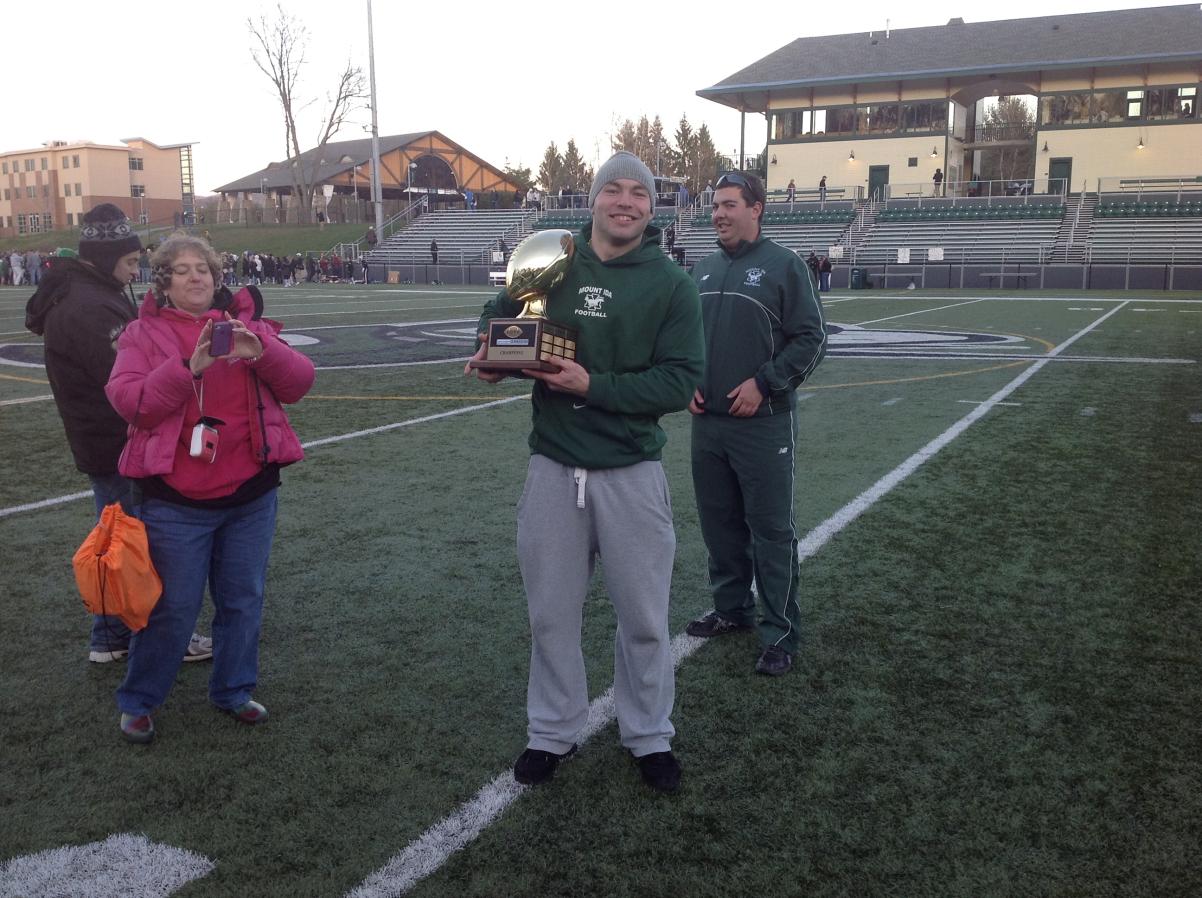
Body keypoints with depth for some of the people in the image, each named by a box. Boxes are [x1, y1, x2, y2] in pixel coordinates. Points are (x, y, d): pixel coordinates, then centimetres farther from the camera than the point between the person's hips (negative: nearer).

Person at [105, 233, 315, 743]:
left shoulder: (248, 325, 7)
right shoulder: (144, 333, 1)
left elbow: (299, 383, -2)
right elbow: (129, 401, -12)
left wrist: (261, 352, -21)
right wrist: (189, 366, -24)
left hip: (251, 495, 3)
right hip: (177, 501, -3)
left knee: (243, 601, 13)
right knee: (174, 608, 5)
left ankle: (233, 691, 32)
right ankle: (137, 702, 25)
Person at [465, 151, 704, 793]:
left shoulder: (670, 285, -5)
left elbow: (679, 381, -12)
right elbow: (500, 313, 16)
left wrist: (594, 386, -21)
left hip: (632, 472, -1)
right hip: (553, 468, 2)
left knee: (644, 618, 11)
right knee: (552, 613, 13)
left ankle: (649, 737, 31)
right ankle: (552, 733, 32)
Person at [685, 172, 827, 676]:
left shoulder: (783, 266, -6)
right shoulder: (702, 270, 12)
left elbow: (811, 340, -8)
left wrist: (763, 384, -15)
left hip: (763, 424, -6)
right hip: (707, 422, 6)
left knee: (771, 529, -1)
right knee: (719, 522, 15)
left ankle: (781, 633, 8)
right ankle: (732, 609, 31)